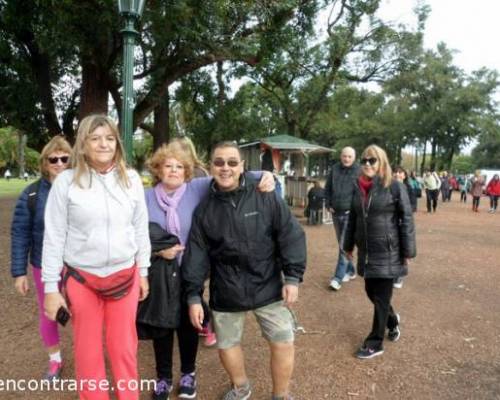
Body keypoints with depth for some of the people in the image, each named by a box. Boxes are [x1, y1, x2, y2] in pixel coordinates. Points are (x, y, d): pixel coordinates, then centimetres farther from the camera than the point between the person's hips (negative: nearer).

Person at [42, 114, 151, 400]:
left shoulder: (131, 179, -2)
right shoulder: (66, 181, -8)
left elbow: (141, 229, 5)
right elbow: (54, 236, -4)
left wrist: (143, 272, 9)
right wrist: (51, 286, -3)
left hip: (125, 276, 1)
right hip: (80, 279, -1)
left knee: (124, 348, 13)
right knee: (88, 351, 13)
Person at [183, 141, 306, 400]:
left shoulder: (265, 198, -9)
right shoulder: (204, 210, -2)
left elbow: (291, 236, -7)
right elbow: (196, 254, 0)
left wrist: (292, 277, -12)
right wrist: (194, 296, -2)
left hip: (267, 288, -2)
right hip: (225, 293, 2)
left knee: (283, 343, 2)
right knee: (226, 345, 16)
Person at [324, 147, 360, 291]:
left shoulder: (359, 171, -7)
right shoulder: (334, 169, 5)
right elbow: (327, 188, 12)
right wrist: (328, 205, 4)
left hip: (350, 213, -5)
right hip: (336, 213, 5)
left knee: (344, 245, -9)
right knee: (342, 244, 15)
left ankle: (338, 277, -6)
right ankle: (350, 270, 31)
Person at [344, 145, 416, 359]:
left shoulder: (394, 187, -10)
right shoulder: (359, 188, 7)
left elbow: (406, 219, -10)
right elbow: (352, 218, 14)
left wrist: (407, 252, -11)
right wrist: (349, 245, 17)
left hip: (387, 252, -6)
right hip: (366, 251, 6)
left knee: (381, 297, 4)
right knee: (371, 292, 16)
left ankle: (375, 343, 18)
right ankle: (392, 320, 45)